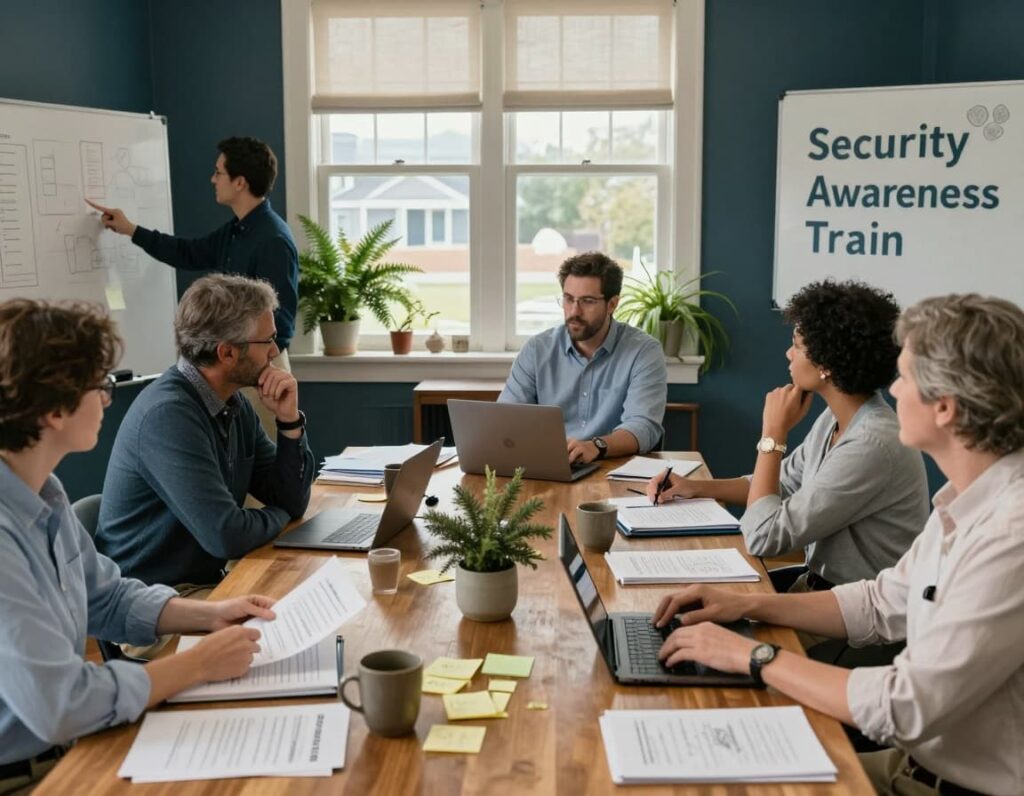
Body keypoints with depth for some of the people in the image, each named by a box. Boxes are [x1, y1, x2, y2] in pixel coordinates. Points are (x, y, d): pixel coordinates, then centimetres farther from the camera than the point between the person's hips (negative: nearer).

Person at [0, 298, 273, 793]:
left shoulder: (42, 492, 2)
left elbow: (106, 598, 15)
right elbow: (56, 705, -29)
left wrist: (207, 614, 0)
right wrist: (198, 665, -18)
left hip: (62, 749, 8)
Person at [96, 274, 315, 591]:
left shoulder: (235, 405, 4)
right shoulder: (168, 414, -22)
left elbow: (292, 502, 7)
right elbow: (227, 536, -27)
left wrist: (289, 421, -6)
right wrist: (277, 517, -7)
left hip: (203, 584, 8)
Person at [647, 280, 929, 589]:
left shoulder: (872, 446, -26)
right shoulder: (836, 419, 2)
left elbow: (763, 538, -25)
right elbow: (783, 485, 17)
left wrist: (773, 433, -16)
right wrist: (696, 487, 5)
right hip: (820, 580, 8)